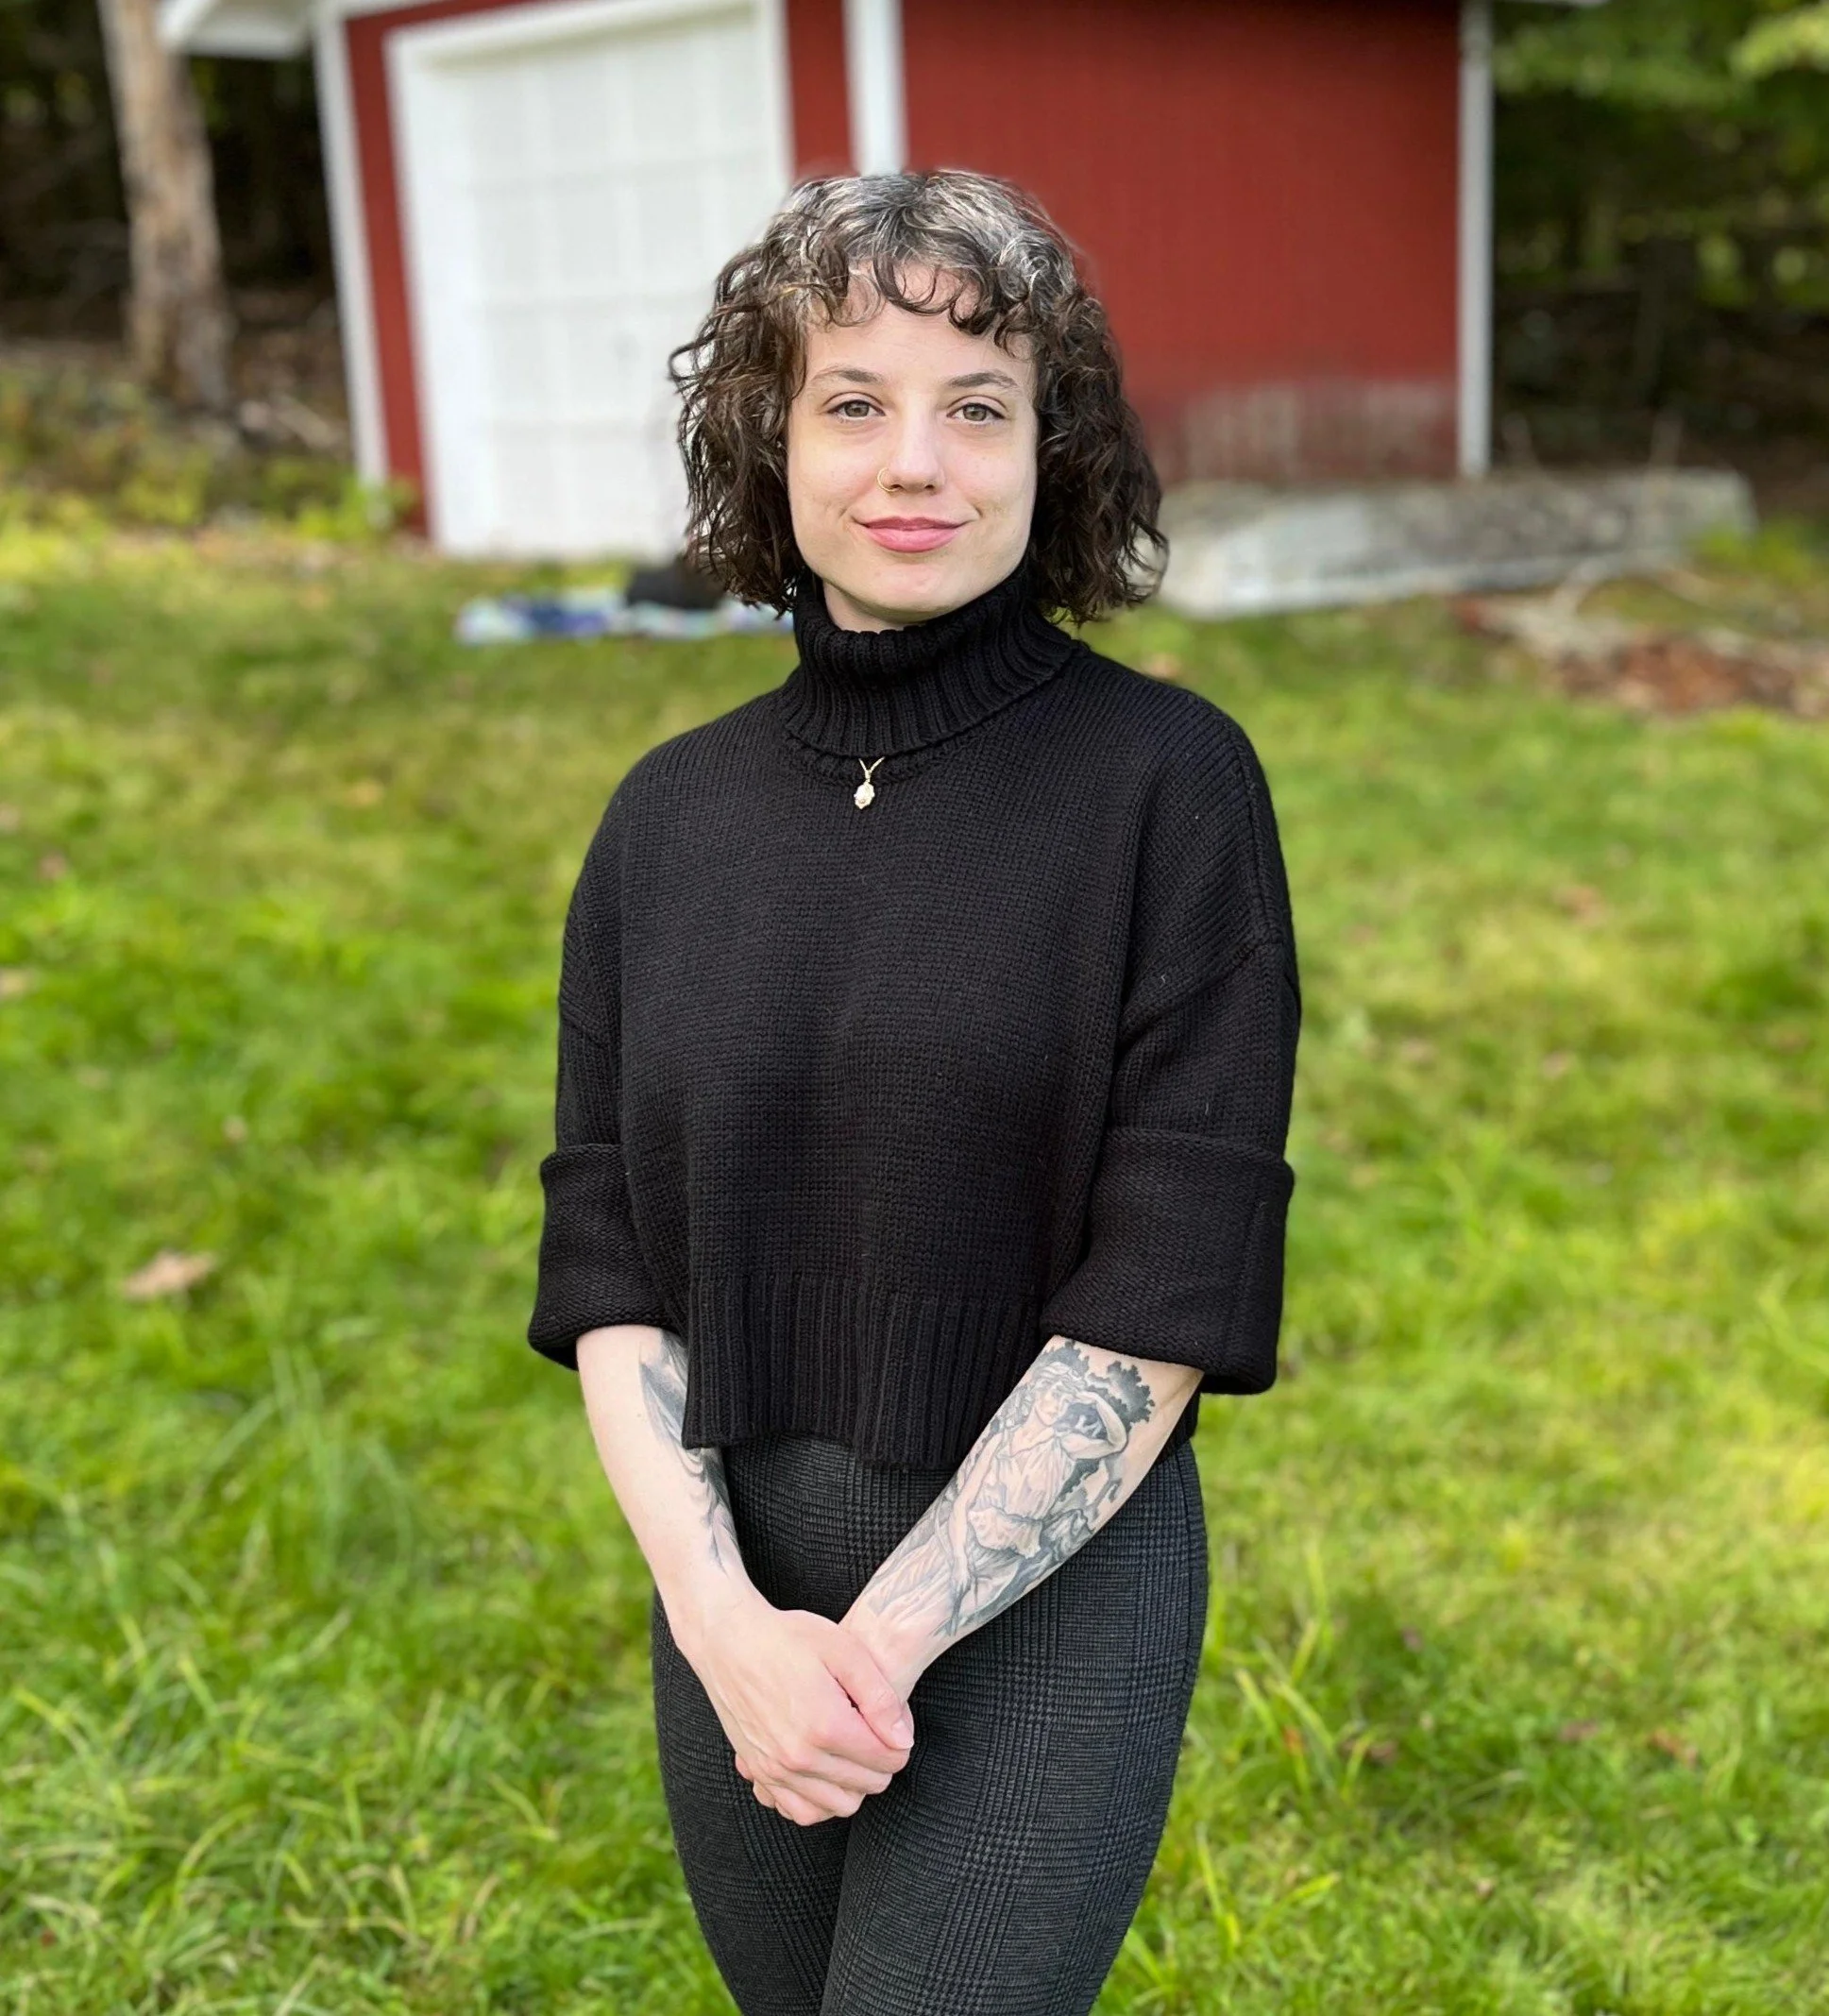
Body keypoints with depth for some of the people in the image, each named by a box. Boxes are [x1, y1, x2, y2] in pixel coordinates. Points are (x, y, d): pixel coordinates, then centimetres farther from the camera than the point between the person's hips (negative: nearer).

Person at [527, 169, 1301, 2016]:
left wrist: (887, 1636, -15)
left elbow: (1169, 1289, -13)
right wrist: (720, 1615, -12)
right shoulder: (670, 815, 2)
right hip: (734, 1600, 4)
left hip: (1043, 1600, -4)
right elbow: (605, 1263, 1)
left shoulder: (1167, 780, -10)